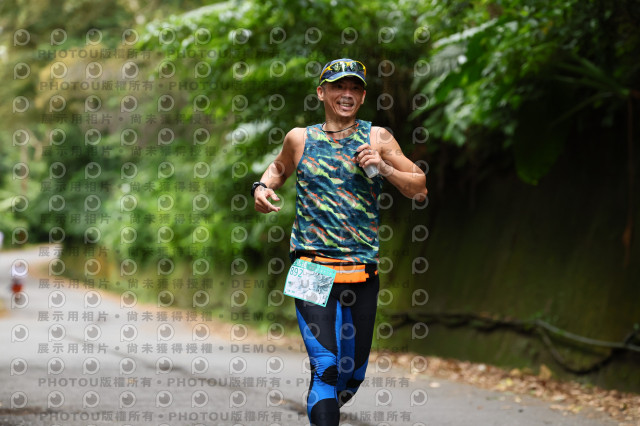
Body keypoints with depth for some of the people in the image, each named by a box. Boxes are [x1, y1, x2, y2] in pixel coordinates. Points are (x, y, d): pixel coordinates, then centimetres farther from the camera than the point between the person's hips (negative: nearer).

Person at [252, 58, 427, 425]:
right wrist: (262, 187, 8)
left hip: (363, 273, 2)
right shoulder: (300, 139, 7)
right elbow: (280, 167, 29)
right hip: (312, 267, -2)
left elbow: (420, 189, 6)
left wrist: (384, 168, -10)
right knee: (326, 368, -17)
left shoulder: (377, 139, 6)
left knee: (352, 374, 12)